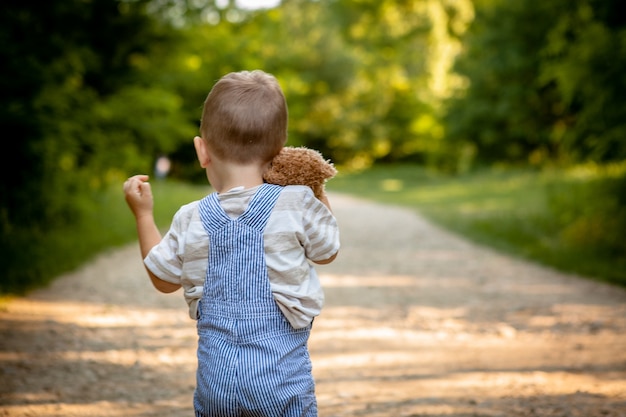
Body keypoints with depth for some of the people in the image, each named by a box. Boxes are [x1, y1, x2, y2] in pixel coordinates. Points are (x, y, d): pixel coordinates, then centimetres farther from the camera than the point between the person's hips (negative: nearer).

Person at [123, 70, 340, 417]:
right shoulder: (298, 206, -9)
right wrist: (319, 194, 20)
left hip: (216, 374, 2)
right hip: (282, 375, -2)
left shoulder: (190, 221, -1)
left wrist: (142, 214, 23)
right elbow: (327, 252, 9)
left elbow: (163, 279, 15)